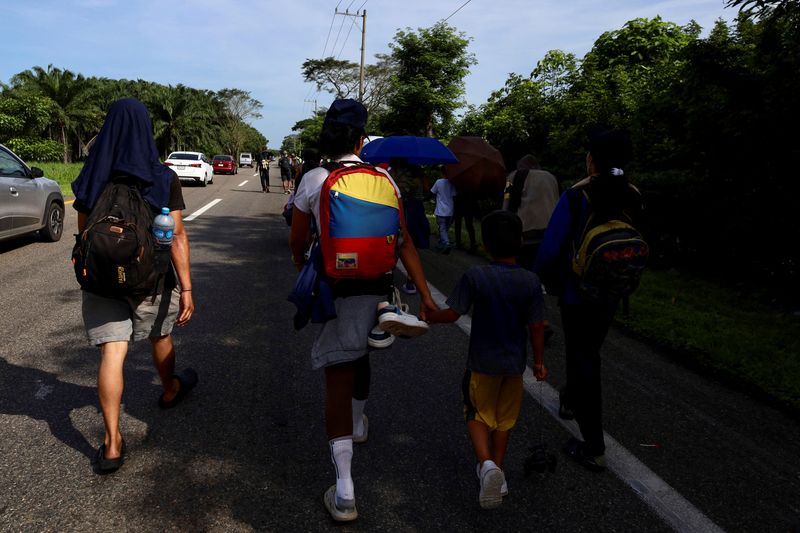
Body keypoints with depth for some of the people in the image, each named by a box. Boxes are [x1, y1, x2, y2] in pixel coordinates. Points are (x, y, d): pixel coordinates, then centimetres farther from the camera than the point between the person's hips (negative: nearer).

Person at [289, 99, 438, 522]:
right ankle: (358, 424, 54)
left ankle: (344, 493, -3)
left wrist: (301, 267, 22)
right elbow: (404, 241, -4)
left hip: (335, 289, -3)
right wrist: (425, 294, -2)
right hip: (377, 286, 3)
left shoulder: (313, 180, -7)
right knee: (360, 353, 28)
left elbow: (297, 242, 1)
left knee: (338, 374, -2)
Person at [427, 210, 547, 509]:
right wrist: (539, 361, 8)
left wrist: (429, 317, 6)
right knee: (504, 417, 20)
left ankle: (486, 463, -9)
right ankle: (497, 467, 30)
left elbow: (453, 314, -14)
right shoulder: (531, 281, -9)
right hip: (515, 361, 3)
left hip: (483, 361, -2)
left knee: (478, 414, 13)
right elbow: (536, 326, -5)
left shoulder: (475, 276, -17)